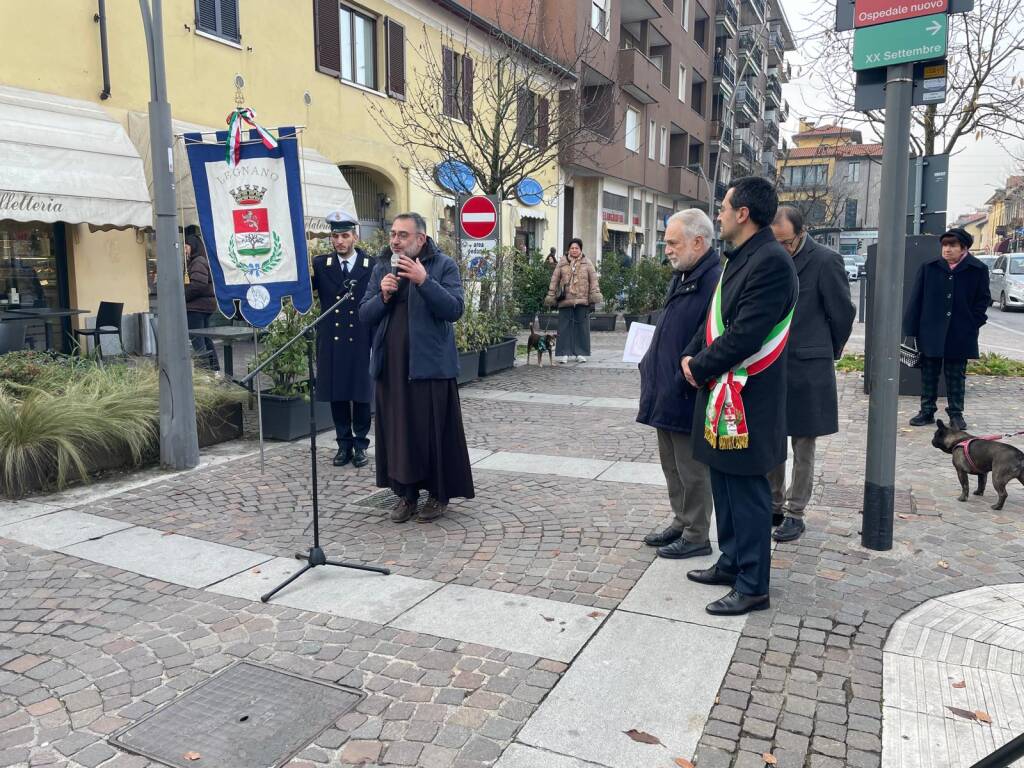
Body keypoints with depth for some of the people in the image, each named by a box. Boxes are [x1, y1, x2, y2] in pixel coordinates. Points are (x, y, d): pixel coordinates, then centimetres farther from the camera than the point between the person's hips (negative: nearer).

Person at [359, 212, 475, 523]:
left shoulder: (443, 265, -2)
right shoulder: (381, 268, 12)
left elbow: (455, 309, -13)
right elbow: (364, 314, 9)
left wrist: (424, 281, -23)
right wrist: (383, 296, -11)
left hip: (430, 364, -4)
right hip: (391, 366, 4)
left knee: (433, 430, 1)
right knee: (397, 430, 7)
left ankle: (439, 494, 15)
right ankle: (406, 493, 18)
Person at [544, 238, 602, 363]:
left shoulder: (587, 264, 9)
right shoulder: (562, 263, 9)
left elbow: (593, 280, 7)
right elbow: (554, 280, 9)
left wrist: (595, 294, -4)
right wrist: (551, 296, 5)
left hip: (582, 301, 0)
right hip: (565, 301, 0)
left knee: (582, 327, 2)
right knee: (565, 327, 0)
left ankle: (581, 353, 11)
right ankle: (563, 353, 5)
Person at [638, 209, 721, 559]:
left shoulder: (715, 282, -20)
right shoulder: (681, 278, 12)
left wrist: (684, 382, -21)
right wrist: (651, 365, 13)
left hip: (687, 398, -9)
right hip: (665, 393, 9)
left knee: (692, 470, 5)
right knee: (672, 465, 19)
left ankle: (696, 536, 19)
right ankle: (680, 522, 34)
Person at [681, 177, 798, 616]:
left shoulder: (771, 262, -18)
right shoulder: (740, 258, 14)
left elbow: (745, 334, -23)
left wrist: (700, 368, -12)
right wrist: (691, 354, 5)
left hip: (747, 399, -10)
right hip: (721, 395, 10)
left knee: (746, 491, 0)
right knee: (724, 484, 19)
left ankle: (753, 587, 12)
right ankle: (732, 563, 34)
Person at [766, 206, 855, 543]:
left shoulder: (825, 260, -10)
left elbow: (842, 313, -2)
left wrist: (830, 351, 9)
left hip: (806, 368, -4)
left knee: (802, 447, 7)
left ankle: (794, 513, 19)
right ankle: (773, 505, 26)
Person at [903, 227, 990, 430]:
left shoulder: (978, 270, -2)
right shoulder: (929, 267, -1)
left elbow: (983, 300, 5)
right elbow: (916, 299, 0)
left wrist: (973, 323, -6)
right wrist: (912, 329, -4)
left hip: (960, 335, -1)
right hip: (931, 332, 1)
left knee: (956, 374, 8)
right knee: (929, 373, 9)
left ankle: (956, 414, 18)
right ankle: (927, 411, 19)